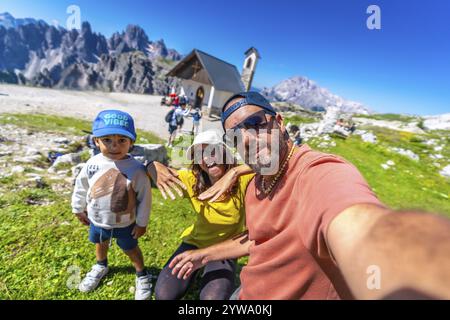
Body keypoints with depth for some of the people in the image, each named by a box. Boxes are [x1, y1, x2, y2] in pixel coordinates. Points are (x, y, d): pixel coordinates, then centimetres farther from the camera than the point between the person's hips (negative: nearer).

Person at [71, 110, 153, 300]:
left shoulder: (136, 169, -29)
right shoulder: (92, 164, -17)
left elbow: (145, 197, -18)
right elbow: (81, 188, 1)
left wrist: (141, 222, -11)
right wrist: (78, 209, 13)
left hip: (125, 224, -4)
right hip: (97, 220, 4)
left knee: (131, 249, 18)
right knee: (100, 243, 31)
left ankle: (142, 275, 45)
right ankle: (101, 266, 63)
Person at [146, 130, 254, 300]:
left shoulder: (242, 178, -23)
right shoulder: (192, 180, -18)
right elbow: (151, 166, -13)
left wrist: (237, 170, -47)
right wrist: (157, 168, -37)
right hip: (196, 242, 2)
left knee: (212, 297, -22)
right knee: (164, 294, -10)